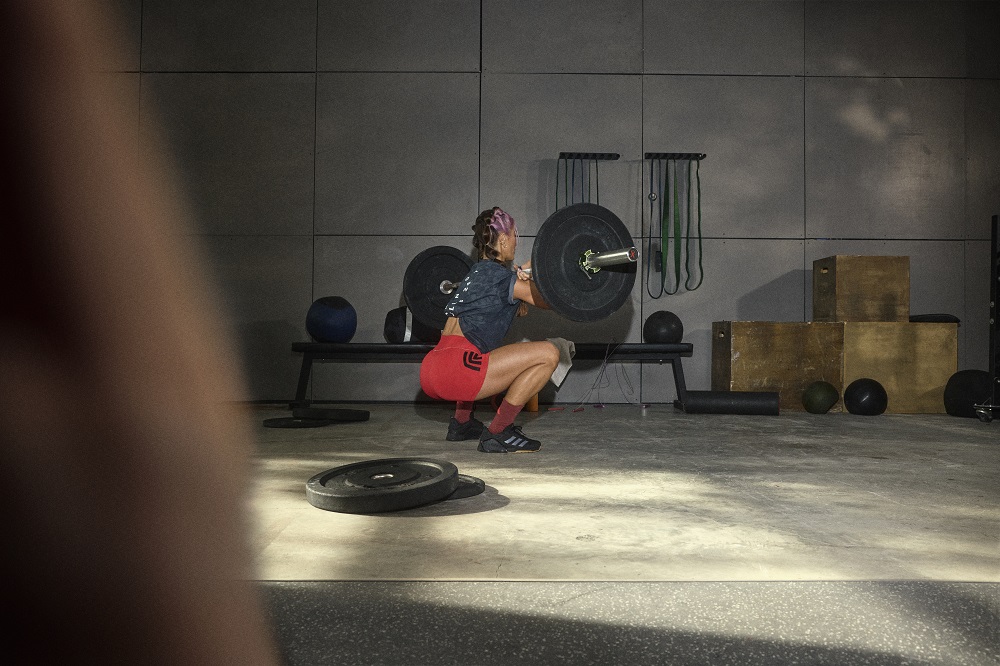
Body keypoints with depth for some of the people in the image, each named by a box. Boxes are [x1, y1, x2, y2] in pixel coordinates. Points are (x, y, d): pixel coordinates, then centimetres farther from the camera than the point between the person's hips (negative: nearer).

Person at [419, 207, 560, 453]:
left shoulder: (477, 272, 23)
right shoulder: (499, 275, -2)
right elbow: (549, 300, -4)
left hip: (431, 374, 10)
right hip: (453, 372, -10)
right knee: (548, 354, -11)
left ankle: (461, 423, 28)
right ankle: (497, 434, -7)